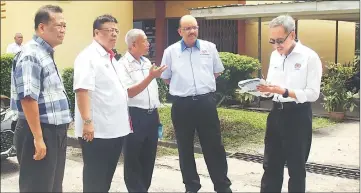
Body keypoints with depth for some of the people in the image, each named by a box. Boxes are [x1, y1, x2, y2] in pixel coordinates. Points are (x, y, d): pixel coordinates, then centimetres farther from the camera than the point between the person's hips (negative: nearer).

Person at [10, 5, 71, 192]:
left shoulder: (46, 54, 13)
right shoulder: (31, 55, -17)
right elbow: (28, 99, -24)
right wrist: (38, 138, -25)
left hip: (55, 131, 9)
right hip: (40, 133, -9)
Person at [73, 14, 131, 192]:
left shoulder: (111, 58, 17)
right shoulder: (88, 56, -11)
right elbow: (82, 90, -21)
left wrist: (125, 118, 20)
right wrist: (87, 121, -27)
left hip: (116, 128, 9)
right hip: (96, 130, -9)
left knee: (107, 173, 17)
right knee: (95, 176, 3)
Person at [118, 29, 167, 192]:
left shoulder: (146, 62, 13)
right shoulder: (123, 64, -10)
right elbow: (129, 92, -19)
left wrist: (156, 114, 16)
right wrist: (150, 76, -22)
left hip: (152, 115, 7)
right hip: (135, 116, -7)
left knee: (149, 156, 13)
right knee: (133, 158, 4)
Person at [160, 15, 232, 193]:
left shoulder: (209, 48, 5)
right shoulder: (170, 51, 3)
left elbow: (217, 72, 16)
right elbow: (166, 78, 12)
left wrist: (204, 84, 9)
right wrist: (182, 86, 7)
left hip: (206, 102, 0)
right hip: (182, 104, 1)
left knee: (213, 145, 5)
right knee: (185, 147, 10)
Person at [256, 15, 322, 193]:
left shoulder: (309, 57, -12)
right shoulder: (275, 55, 8)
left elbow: (313, 94, -16)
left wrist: (284, 91, -26)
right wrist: (266, 89, -8)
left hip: (298, 115, -6)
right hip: (277, 113, 6)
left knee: (296, 167, 9)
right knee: (271, 164, 13)